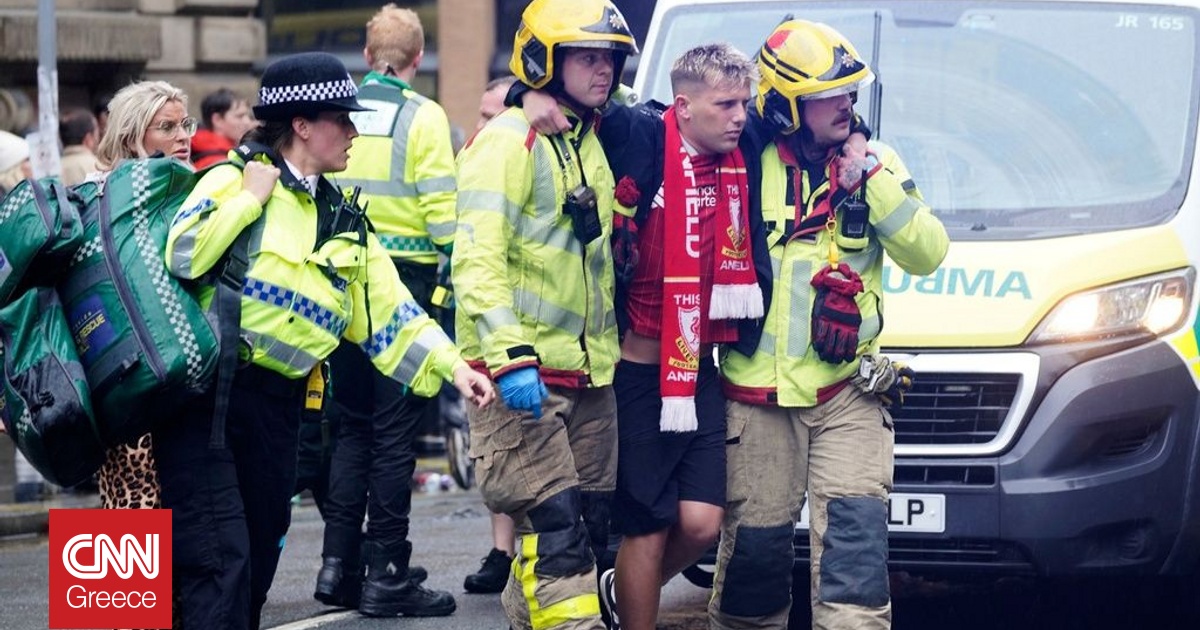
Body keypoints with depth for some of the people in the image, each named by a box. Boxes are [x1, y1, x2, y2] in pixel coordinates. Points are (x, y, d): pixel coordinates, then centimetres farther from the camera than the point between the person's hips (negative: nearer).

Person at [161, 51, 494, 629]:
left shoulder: (344, 222, 15)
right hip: (206, 391, -7)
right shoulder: (233, 180, -4)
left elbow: (391, 312, 12)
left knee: (259, 561, 10)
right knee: (221, 558, -15)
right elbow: (182, 256, -20)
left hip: (276, 405, 7)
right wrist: (250, 197, -13)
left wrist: (451, 364, 1)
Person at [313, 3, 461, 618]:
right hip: (405, 281, -5)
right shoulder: (422, 116, -7)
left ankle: (338, 564, 14)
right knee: (395, 430, 0)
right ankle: (386, 576, 1)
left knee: (352, 424, 15)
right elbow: (441, 208, -12)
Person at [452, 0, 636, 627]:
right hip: (524, 375, -9)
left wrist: (606, 352, 24)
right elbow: (477, 257, -20)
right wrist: (509, 356, -28)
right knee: (555, 527, -14)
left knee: (588, 525, 10)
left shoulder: (590, 143, 16)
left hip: (587, 373, 9)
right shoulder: (508, 141, -11)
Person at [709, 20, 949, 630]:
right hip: (757, 395, -1)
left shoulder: (872, 163, 7)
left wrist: (876, 184, -11)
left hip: (848, 392, 1)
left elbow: (927, 253, -2)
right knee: (755, 541, 4)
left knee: (853, 531, -11)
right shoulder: (745, 164, 0)